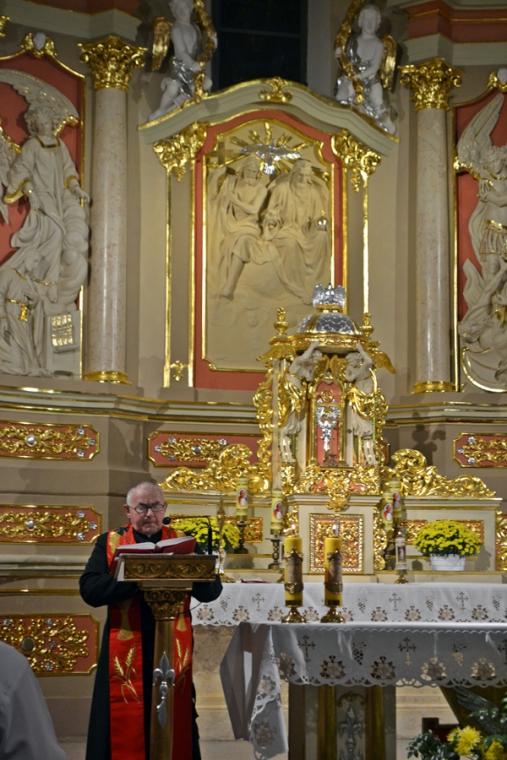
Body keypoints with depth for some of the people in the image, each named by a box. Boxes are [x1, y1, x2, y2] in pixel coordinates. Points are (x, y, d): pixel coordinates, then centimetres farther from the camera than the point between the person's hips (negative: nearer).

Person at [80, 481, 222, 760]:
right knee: (125, 730, 1)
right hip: (126, 652, -1)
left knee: (174, 727, 4)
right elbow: (89, 589, -8)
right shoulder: (109, 543, 6)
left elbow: (211, 591, 2)